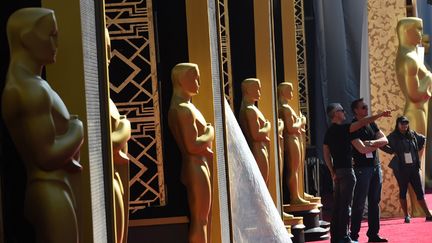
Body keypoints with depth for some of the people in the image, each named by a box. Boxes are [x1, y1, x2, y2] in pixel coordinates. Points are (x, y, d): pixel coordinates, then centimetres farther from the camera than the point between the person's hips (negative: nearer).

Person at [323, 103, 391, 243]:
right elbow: (362, 122, -19)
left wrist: (332, 172, 13)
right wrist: (380, 115, -13)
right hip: (346, 170, -8)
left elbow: (326, 153, 13)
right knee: (345, 205, -6)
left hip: (337, 171, 8)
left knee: (337, 205, 10)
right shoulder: (341, 129, -13)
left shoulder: (329, 132, 12)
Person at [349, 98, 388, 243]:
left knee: (375, 202, 9)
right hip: (362, 168, -7)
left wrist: (372, 142, -15)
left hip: (376, 166, 7)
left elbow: (385, 140, 4)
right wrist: (377, 145, -3)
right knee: (359, 204, -4)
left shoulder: (372, 124, 12)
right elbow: (362, 149, -19)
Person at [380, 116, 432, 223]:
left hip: (414, 167, 3)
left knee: (419, 191, 5)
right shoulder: (393, 137, -6)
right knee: (403, 191, 5)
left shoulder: (413, 134, 7)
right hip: (401, 169, -3)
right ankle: (406, 216, 13)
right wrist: (393, 152, -11)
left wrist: (419, 150, 14)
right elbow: (382, 145, -12)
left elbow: (423, 139, 25)